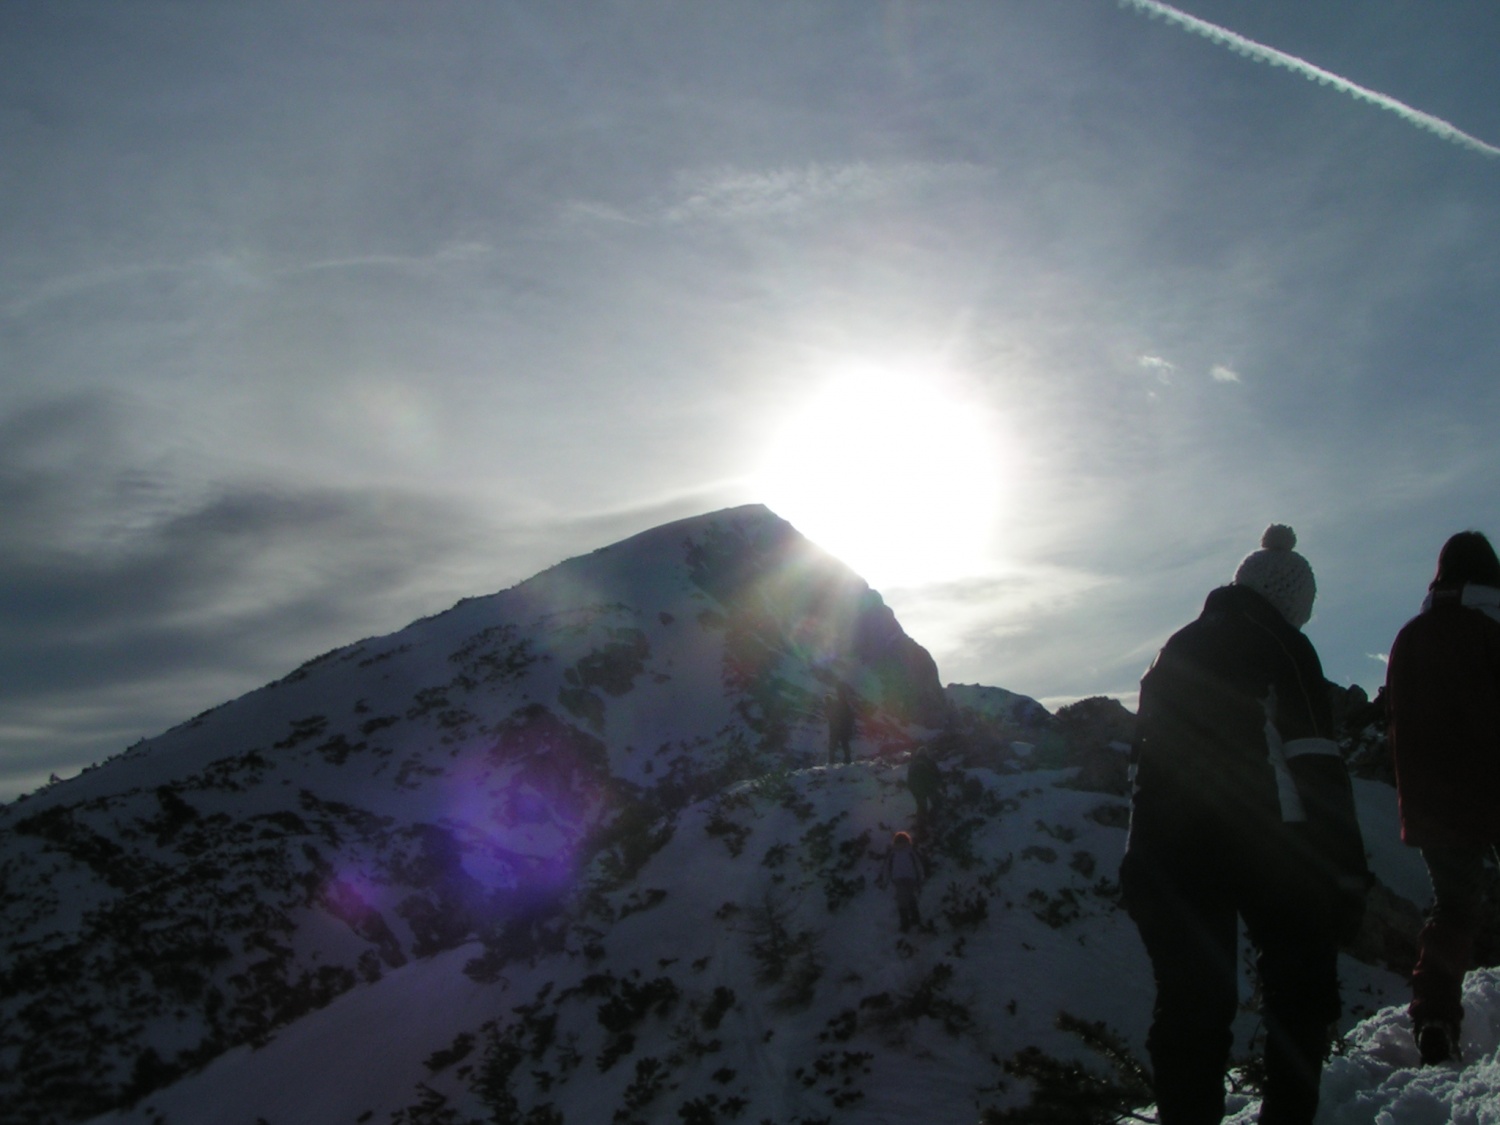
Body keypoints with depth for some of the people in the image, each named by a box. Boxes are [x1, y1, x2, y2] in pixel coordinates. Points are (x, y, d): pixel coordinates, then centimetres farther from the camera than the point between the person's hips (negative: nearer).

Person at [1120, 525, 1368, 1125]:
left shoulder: (1176, 649, 15)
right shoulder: (1282, 648, -2)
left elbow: (1143, 759, 17)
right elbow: (1315, 765, -11)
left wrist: (1144, 861, 21)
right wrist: (1346, 871, -10)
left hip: (1168, 850, 5)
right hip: (1264, 845, -4)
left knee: (1191, 1001, 8)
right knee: (1301, 986, 13)